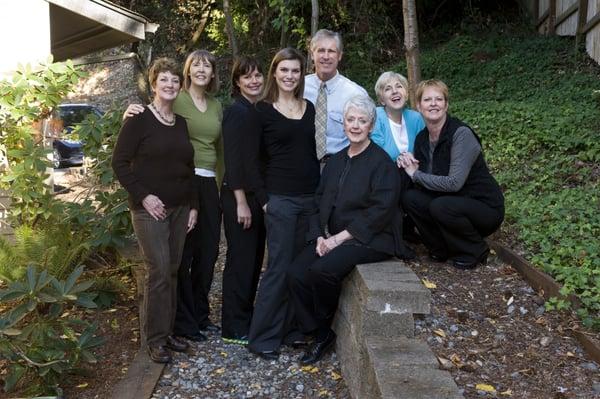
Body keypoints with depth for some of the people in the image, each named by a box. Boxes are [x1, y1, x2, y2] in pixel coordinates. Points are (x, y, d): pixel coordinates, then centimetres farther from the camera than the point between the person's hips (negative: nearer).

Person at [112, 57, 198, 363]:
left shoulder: (181, 123, 11)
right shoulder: (139, 120, -7)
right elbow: (119, 162, -8)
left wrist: (193, 205, 10)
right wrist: (143, 196, -16)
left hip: (180, 208, 6)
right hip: (150, 209, -6)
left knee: (172, 271, 9)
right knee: (158, 272, -7)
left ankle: (167, 331, 20)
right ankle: (155, 339, 5)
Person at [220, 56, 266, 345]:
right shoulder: (236, 112, -12)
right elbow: (233, 160, -17)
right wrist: (241, 202, -19)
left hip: (258, 195, 8)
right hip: (239, 196, -8)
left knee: (254, 258, 13)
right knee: (240, 259, -2)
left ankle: (247, 318, 27)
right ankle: (234, 328, 10)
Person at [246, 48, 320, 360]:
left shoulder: (309, 108, 12)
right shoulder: (262, 110, -2)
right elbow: (254, 159, -3)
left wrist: (320, 191, 10)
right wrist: (263, 200, -9)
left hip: (310, 197, 5)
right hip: (280, 199, -5)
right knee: (279, 267, -4)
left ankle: (288, 329, 22)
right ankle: (262, 338, 8)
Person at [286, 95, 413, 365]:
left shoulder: (381, 162, -7)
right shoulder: (336, 161, 14)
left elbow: (381, 210, -16)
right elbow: (320, 200, 14)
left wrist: (341, 237, -18)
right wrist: (321, 235, -4)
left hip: (369, 239, -6)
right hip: (331, 237, 6)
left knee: (322, 270, -30)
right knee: (295, 274, -17)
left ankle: (324, 326, 0)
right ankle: (320, 336, -1)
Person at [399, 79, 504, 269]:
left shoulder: (461, 133, -20)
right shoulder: (422, 138, 1)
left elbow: (454, 183, -28)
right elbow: (420, 179, 4)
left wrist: (415, 174, -18)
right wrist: (406, 162, -16)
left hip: (485, 207, -6)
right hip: (449, 201, 7)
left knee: (440, 206, -32)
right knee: (409, 198, -14)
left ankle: (475, 251, -4)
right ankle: (441, 250, 6)